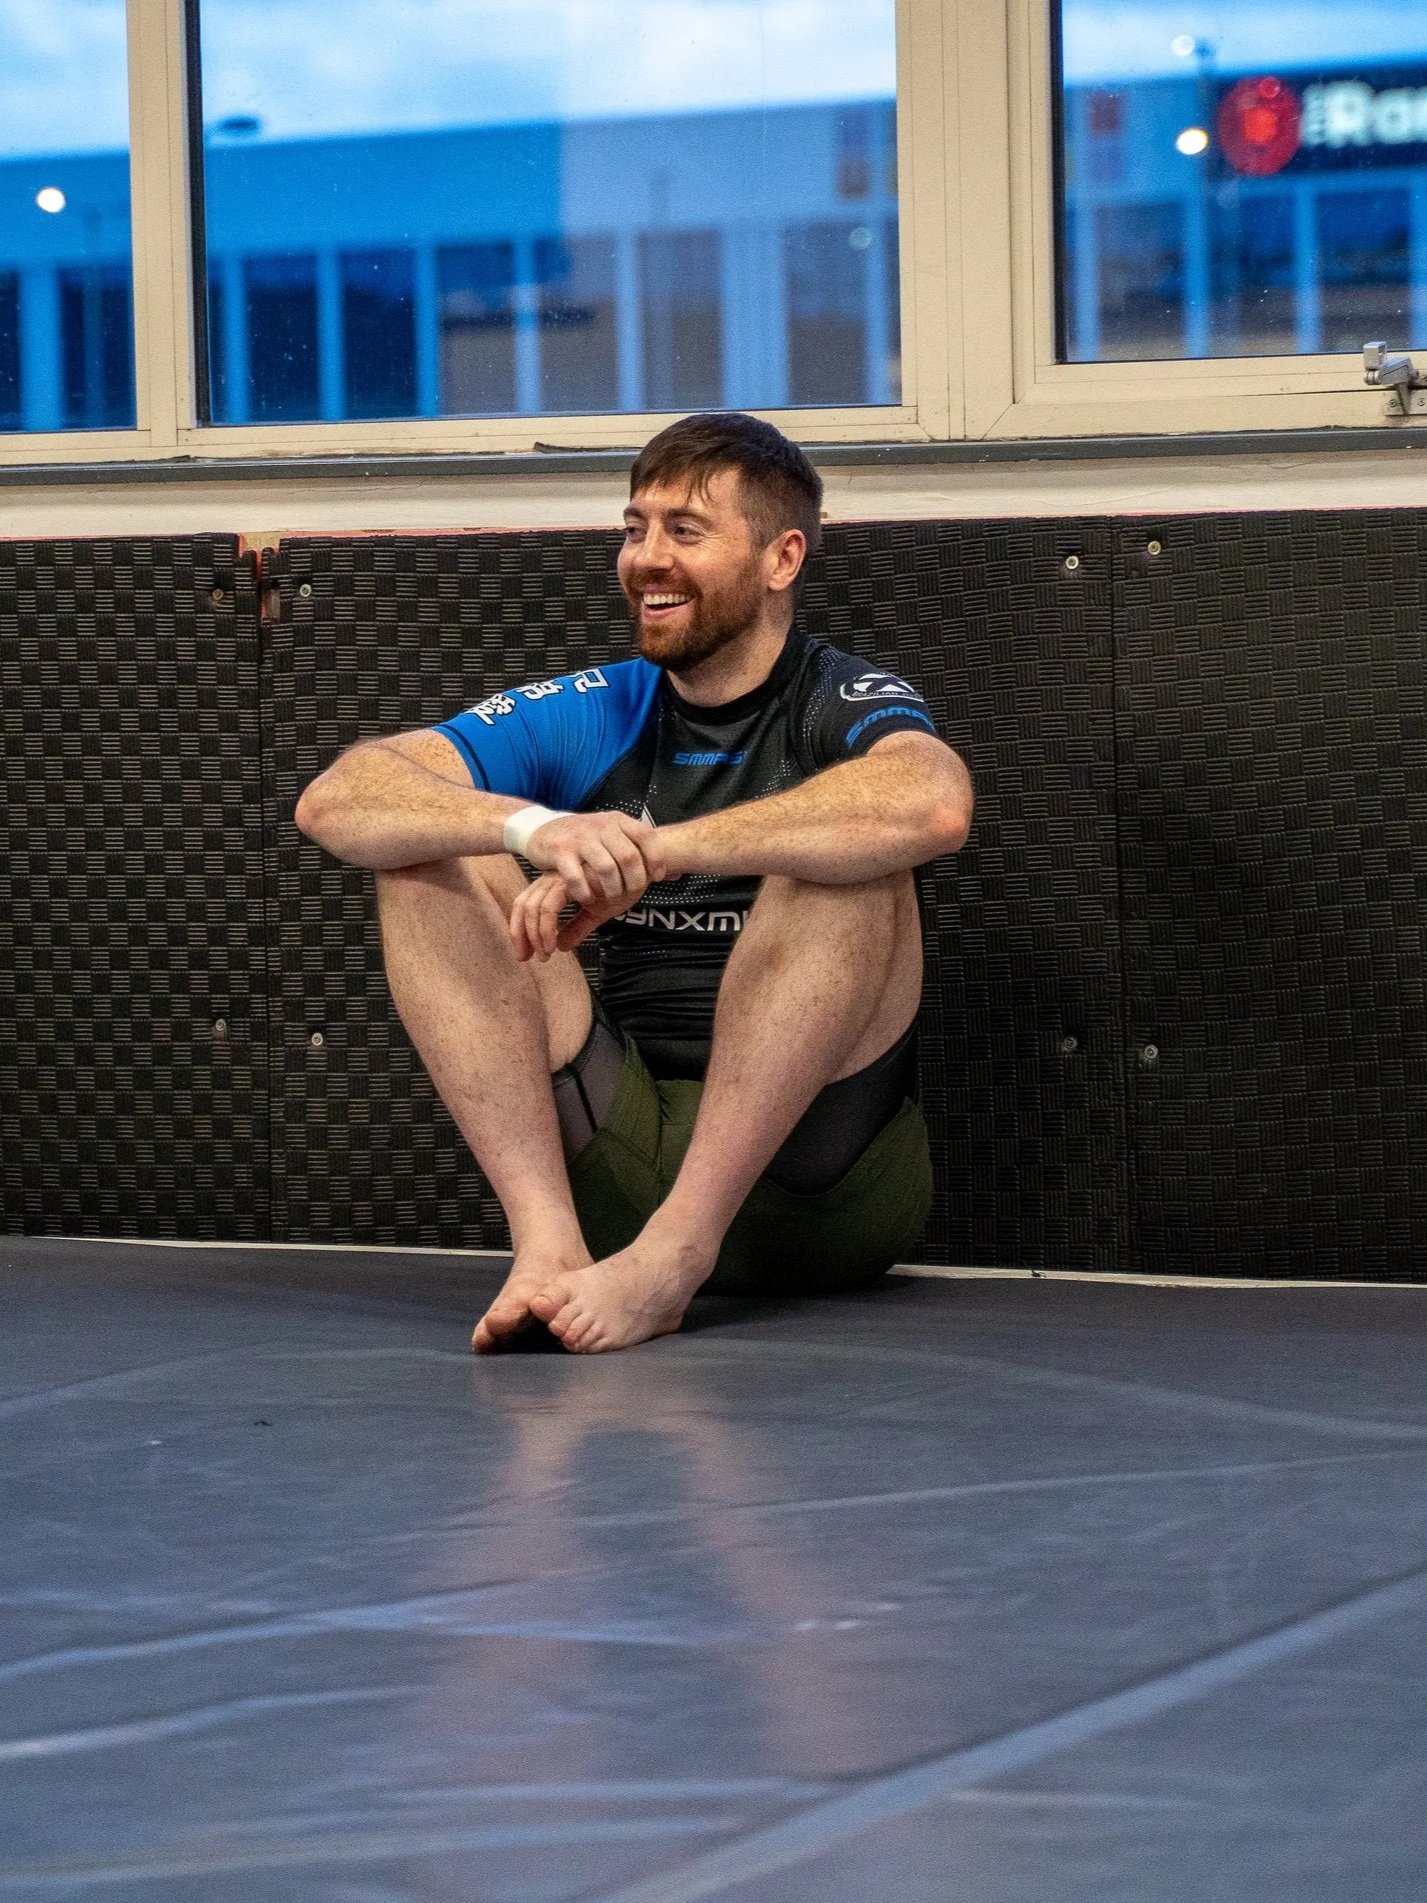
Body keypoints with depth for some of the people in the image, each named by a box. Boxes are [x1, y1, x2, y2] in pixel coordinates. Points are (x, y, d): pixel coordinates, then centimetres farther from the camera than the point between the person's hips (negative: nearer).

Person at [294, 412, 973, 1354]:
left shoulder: (843, 704, -2)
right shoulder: (596, 714, 10)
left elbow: (934, 803, -30)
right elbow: (335, 800, -3)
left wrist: (652, 852, -31)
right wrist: (533, 827, -24)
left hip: (810, 1183, -4)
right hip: (625, 1157, 4)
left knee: (842, 861, -25)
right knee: (430, 861, -6)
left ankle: (673, 1257, -31)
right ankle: (548, 1241, -26)